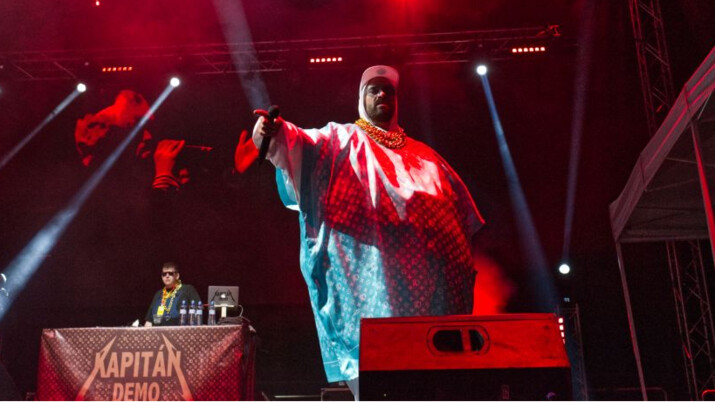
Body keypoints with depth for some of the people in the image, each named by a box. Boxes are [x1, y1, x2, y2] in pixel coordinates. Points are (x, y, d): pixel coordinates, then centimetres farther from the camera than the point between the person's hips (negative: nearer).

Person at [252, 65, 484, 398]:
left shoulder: (421, 154, 21)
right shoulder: (342, 139, 9)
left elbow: (457, 209, 23)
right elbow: (305, 143, -12)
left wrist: (465, 259, 14)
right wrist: (275, 131, -34)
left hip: (418, 275, 4)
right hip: (366, 272, -4)